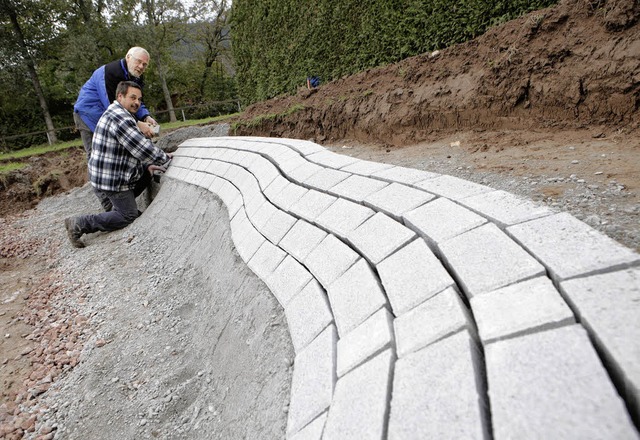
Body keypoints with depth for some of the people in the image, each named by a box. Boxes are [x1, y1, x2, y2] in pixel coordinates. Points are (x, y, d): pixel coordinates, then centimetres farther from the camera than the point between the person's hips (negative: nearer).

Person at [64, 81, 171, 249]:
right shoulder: (121, 119, -22)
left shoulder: (115, 113, 14)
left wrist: (147, 165, 11)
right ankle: (79, 224, 2)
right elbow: (143, 149, -24)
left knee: (148, 173, 21)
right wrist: (165, 157, -8)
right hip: (112, 178, -10)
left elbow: (135, 148, 20)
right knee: (128, 216, -3)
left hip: (109, 172, 10)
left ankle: (121, 205, 23)